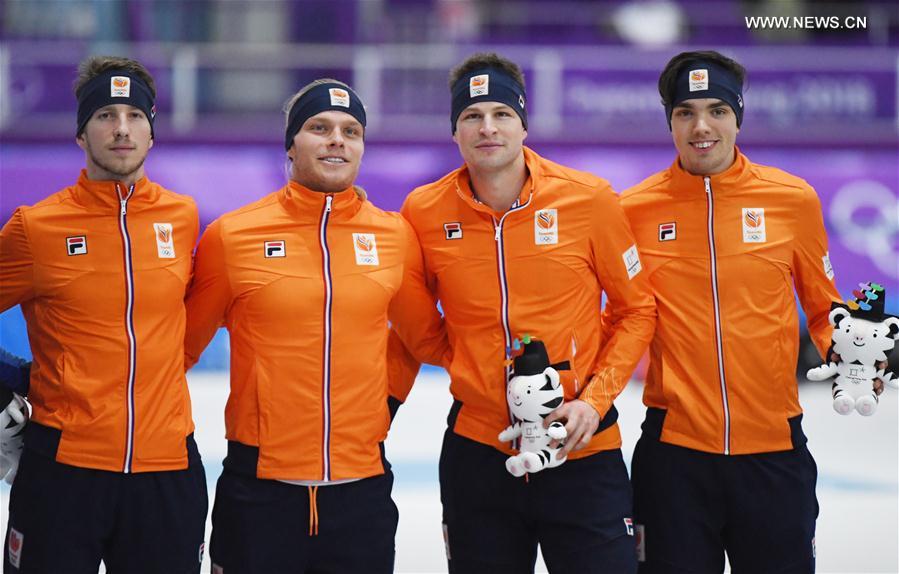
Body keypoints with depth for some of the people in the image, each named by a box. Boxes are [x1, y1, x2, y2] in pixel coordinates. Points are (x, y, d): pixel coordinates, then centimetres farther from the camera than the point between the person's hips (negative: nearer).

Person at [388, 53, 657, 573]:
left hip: (582, 451, -2)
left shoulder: (589, 198, -7)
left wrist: (595, 400, -7)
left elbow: (637, 309, 1)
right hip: (476, 450, 2)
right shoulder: (424, 213, -3)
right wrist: (384, 403, 6)